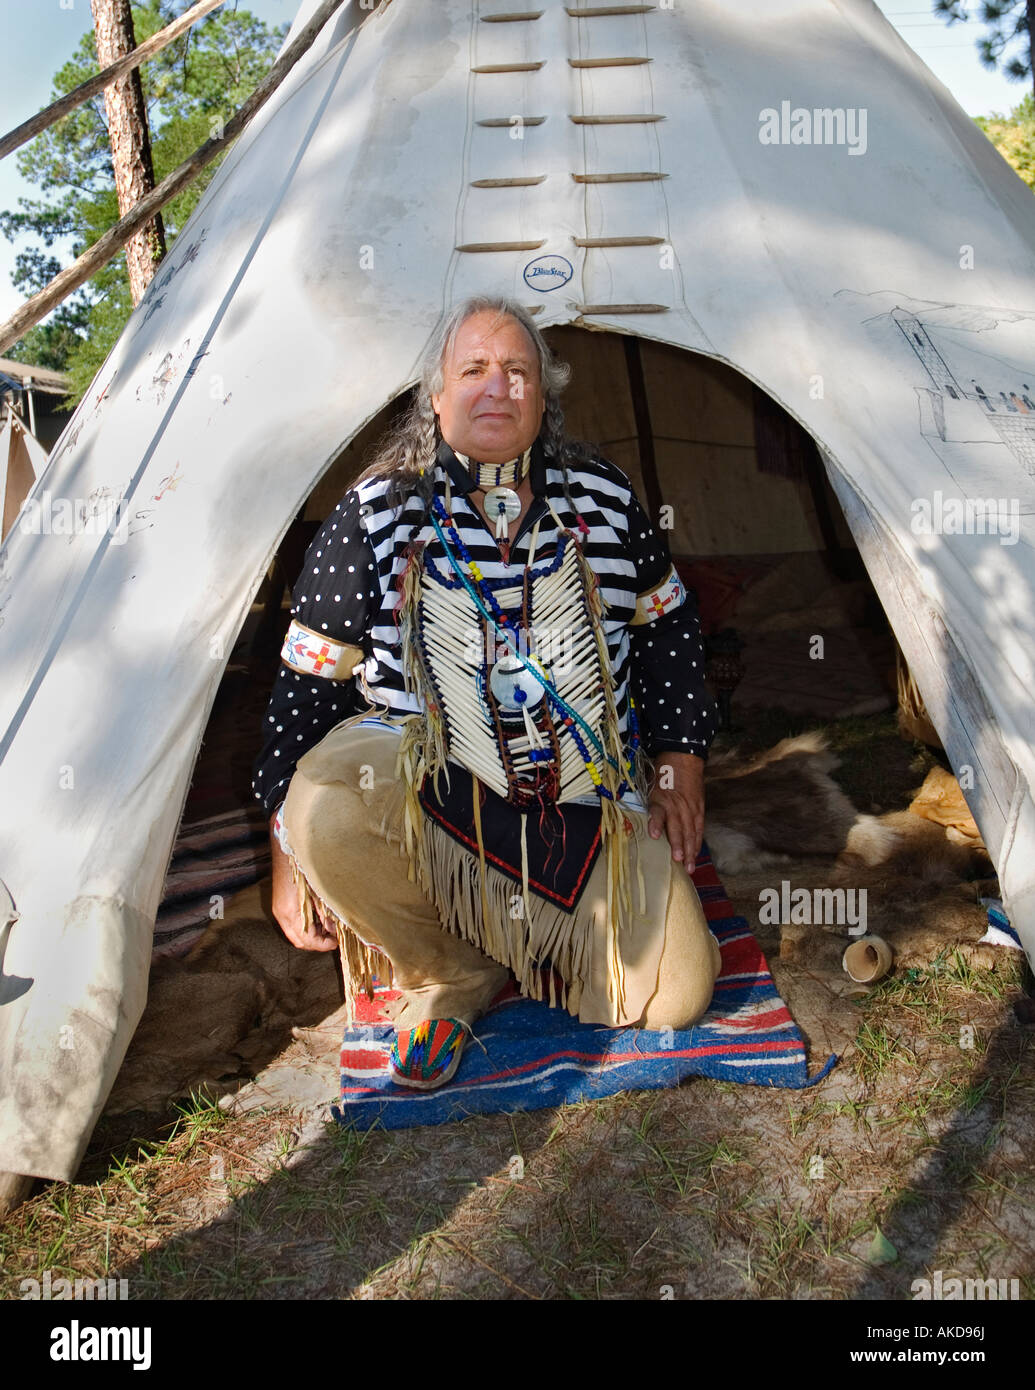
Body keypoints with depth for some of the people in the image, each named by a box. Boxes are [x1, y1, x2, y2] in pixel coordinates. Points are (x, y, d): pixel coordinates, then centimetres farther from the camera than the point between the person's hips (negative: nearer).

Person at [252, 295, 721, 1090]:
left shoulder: (603, 499, 3)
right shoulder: (374, 516, -4)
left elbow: (669, 628, 15)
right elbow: (309, 681, -2)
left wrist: (682, 764, 8)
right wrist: (288, 852, -4)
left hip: (590, 796, 2)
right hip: (426, 784, -2)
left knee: (676, 997, -7)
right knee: (325, 810, -35)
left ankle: (517, 925, 22)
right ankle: (452, 976, -4)